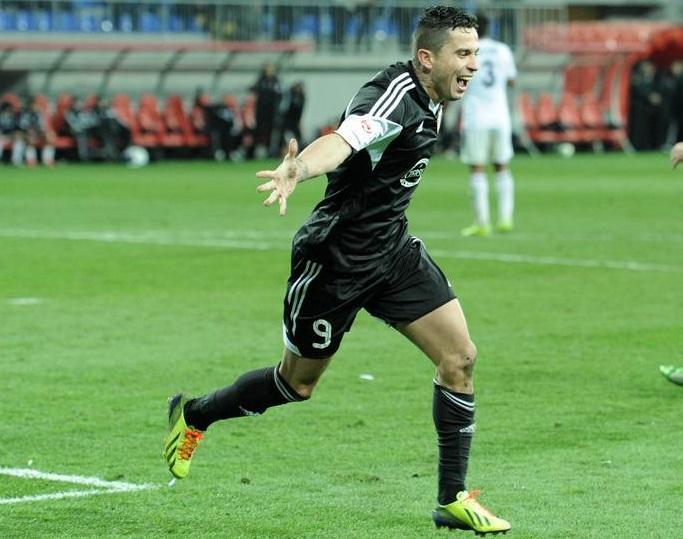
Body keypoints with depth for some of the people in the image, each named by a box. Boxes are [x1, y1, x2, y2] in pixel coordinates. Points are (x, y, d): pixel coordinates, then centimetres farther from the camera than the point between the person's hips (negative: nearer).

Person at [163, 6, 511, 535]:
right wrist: (298, 169, -65)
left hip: (392, 248, 8)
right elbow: (340, 140, -45)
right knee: (297, 383, 10)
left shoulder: (427, 100, 4)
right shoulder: (395, 96, -25)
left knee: (460, 357, -5)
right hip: (335, 258, -8)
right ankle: (193, 415, 37)